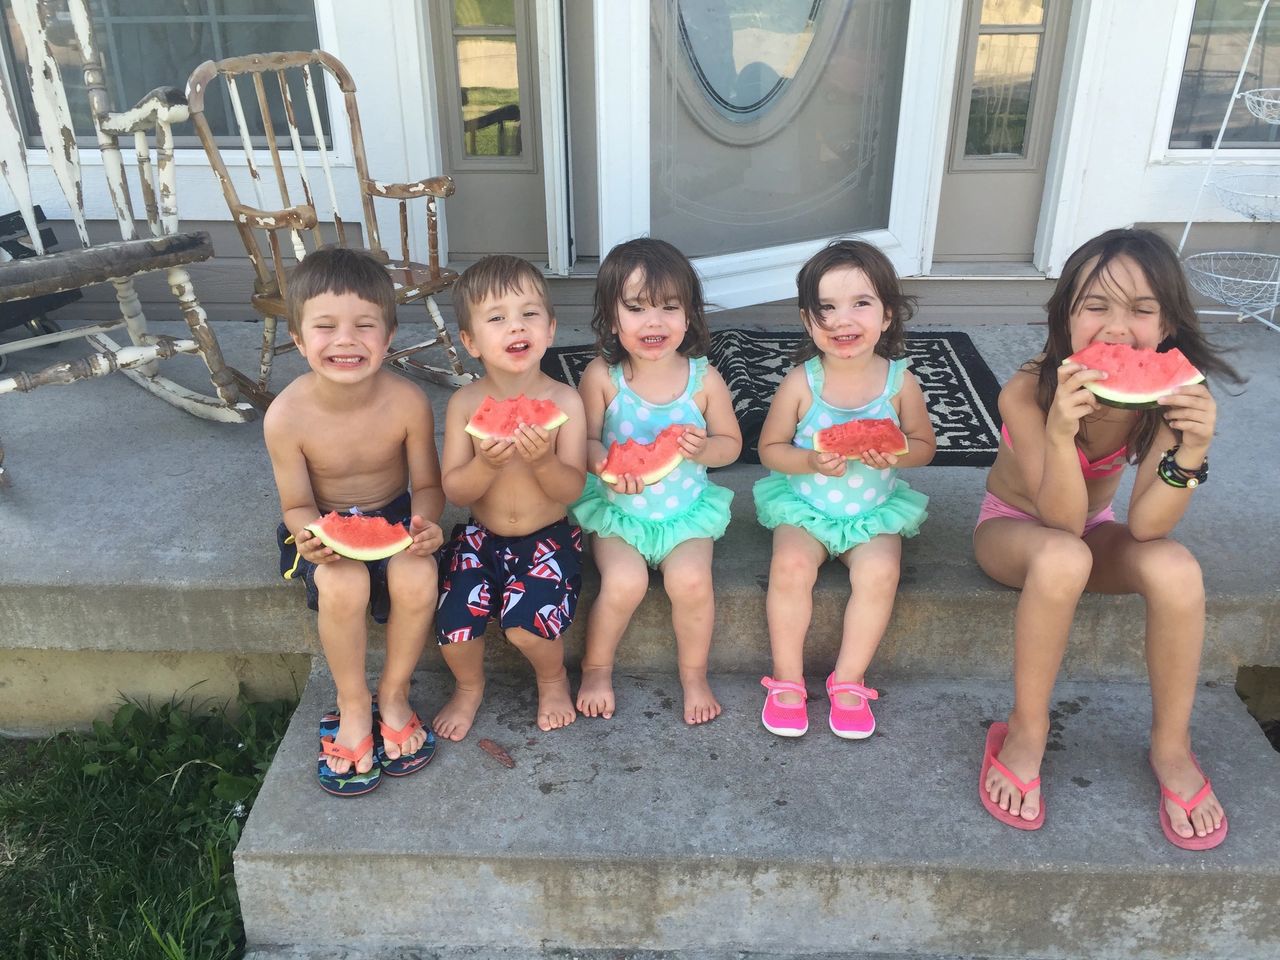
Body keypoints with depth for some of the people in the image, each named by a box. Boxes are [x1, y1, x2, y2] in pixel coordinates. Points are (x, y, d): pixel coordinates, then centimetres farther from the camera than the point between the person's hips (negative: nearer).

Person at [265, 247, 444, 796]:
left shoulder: (407, 403, -20)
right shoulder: (287, 416, -21)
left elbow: (427, 484, -8)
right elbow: (297, 505, -10)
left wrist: (424, 521, -30)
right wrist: (311, 538, -33)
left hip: (393, 515, 1)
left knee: (418, 577, -31)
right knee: (343, 585, -33)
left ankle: (393, 694, -2)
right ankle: (353, 705, -4)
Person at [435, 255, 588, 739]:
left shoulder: (564, 401, -12)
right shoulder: (465, 403, -8)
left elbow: (572, 489, -11)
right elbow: (454, 491, -7)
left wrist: (542, 461, -31)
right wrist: (486, 464, -27)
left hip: (547, 539, -2)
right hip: (480, 536, 2)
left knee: (527, 625, -22)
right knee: (454, 623, -15)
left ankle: (553, 680, 15)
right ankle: (469, 686, 21)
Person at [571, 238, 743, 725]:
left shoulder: (704, 379, -9)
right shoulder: (601, 376, -11)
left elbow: (731, 443, 1)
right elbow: (584, 438, -4)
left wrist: (703, 450, -21)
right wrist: (605, 464, -26)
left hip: (686, 510, 1)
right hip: (617, 508, 0)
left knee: (691, 580, -22)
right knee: (624, 581, -23)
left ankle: (694, 674, 6)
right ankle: (596, 668, 7)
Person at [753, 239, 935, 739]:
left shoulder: (899, 381, -8)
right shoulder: (801, 382, -12)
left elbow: (924, 445, 4)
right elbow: (770, 448, -4)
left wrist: (896, 453, -19)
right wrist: (810, 461, -23)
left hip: (875, 510, 1)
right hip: (805, 505, -1)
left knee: (880, 570, -26)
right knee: (790, 565, -27)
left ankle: (848, 680, -6)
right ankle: (786, 678, -6)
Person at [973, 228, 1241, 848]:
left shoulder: (1172, 394, -20)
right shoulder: (1028, 393, -29)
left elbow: (1146, 526, -26)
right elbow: (1063, 523, -31)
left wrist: (1191, 449, -42)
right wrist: (1060, 431, -47)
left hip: (1091, 532, 3)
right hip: (1012, 527, -3)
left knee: (1176, 569, -29)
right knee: (1063, 559, -38)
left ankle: (1171, 748, -6)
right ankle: (1026, 734, -17)